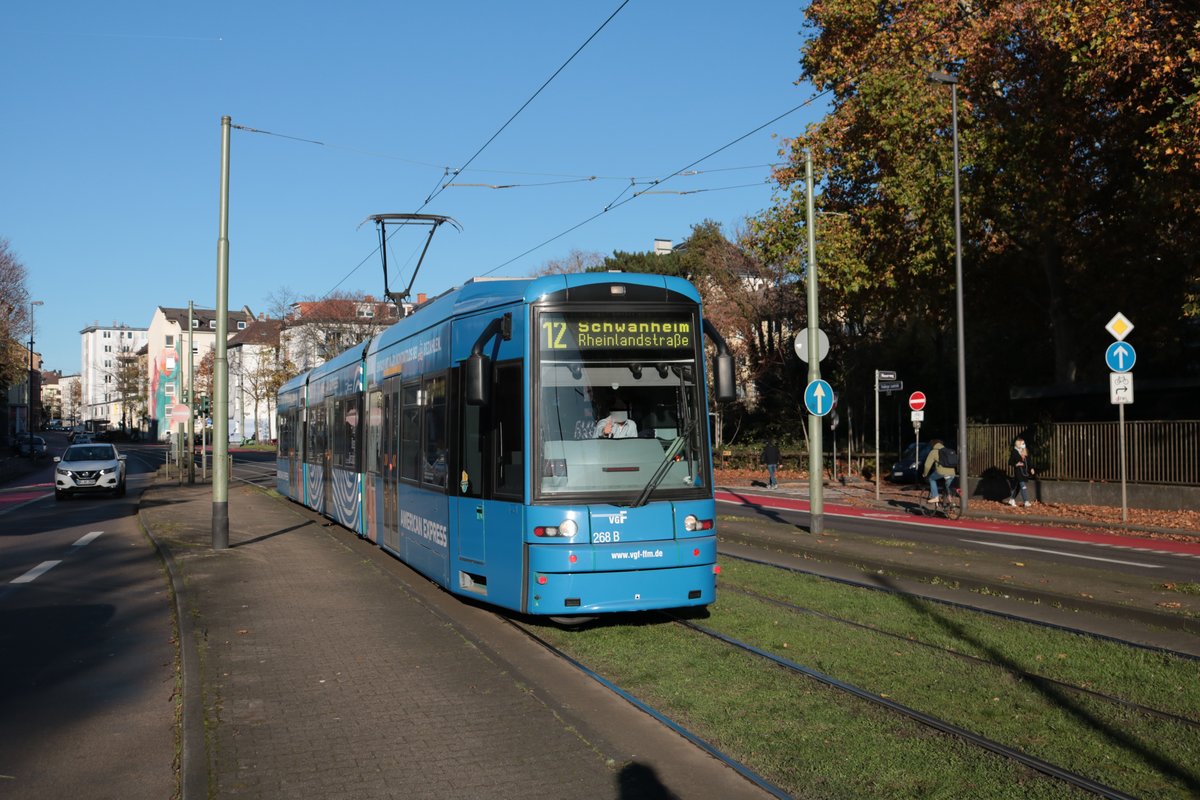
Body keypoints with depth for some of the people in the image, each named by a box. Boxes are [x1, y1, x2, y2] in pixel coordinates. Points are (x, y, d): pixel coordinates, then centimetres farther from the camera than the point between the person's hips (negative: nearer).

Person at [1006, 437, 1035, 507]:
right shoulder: (1014, 452, -9)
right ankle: (1026, 502, -17)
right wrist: (1016, 464, -24)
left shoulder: (1025, 452, 11)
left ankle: (1011, 499, 25)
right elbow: (1010, 462, -9)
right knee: (1023, 487, -13)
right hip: (1018, 472, -7)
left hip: (1024, 472, 7)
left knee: (1017, 486, 14)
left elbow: (1028, 462, 16)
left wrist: (1031, 469, 5)